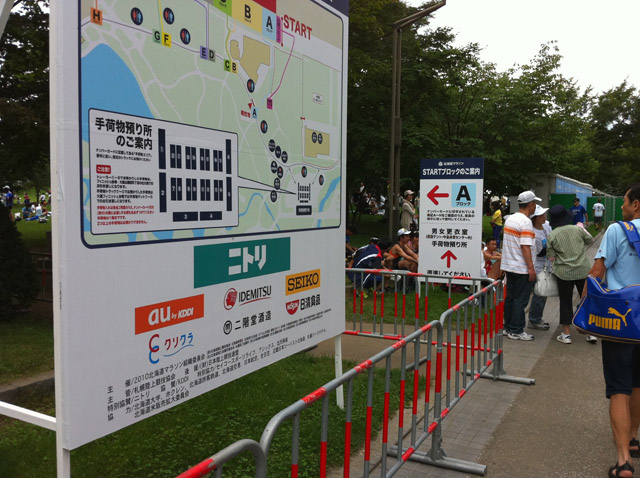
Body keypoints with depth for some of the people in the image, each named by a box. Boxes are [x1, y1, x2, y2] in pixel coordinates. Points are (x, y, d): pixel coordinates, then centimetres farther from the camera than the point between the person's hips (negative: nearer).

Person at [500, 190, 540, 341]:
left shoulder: (509, 219, 11)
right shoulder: (526, 222, -17)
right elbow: (525, 246, -23)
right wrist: (531, 268, -20)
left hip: (508, 265, 9)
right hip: (521, 268, -9)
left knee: (510, 297, 14)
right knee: (520, 300, -2)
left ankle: (508, 327, 22)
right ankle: (516, 331, 3)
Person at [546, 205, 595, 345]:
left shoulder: (551, 236, -9)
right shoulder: (577, 229, -6)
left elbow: (551, 257, -7)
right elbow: (590, 240, 12)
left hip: (564, 273, -1)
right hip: (583, 271, 2)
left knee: (565, 302, 9)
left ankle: (566, 334, 12)